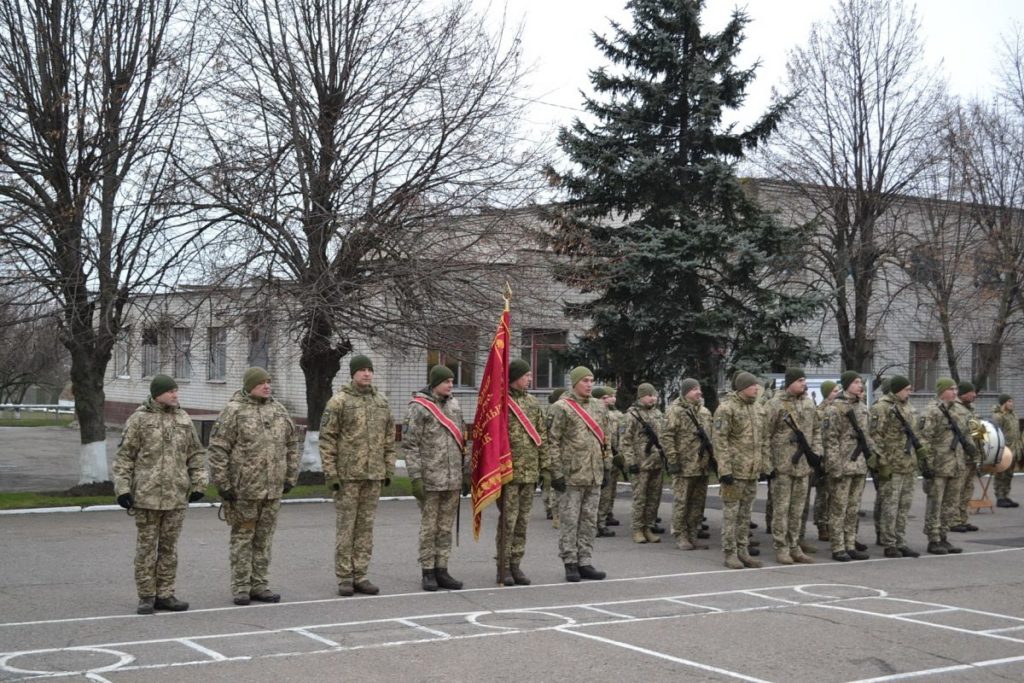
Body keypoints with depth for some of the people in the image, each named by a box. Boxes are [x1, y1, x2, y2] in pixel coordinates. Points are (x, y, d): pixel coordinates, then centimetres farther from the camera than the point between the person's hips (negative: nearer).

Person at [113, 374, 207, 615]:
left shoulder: (183, 419, 9)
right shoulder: (139, 419, -3)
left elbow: (195, 454, 13)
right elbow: (124, 456, -2)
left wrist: (198, 484, 6)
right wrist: (122, 487, -8)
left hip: (177, 496, 4)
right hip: (146, 495, -4)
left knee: (169, 547, 9)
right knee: (147, 547, 3)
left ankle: (164, 594, 18)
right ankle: (146, 597, 11)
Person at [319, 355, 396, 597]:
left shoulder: (382, 402, 11)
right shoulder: (339, 402, -5)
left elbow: (389, 439, 16)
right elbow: (327, 439, -7)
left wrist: (389, 470, 11)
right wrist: (331, 474, -11)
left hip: (374, 476, 5)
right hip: (347, 475, -5)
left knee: (366, 527, 9)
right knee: (345, 527, 1)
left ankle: (360, 576, 16)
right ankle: (344, 578, 7)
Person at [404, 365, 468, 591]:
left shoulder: (454, 405, 12)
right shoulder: (419, 407, -7)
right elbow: (409, 445, -9)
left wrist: (466, 473, 14)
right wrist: (415, 477, -14)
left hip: (453, 480, 5)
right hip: (430, 479, -5)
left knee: (446, 527, 9)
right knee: (429, 527, 2)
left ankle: (442, 571, 16)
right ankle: (428, 573, 10)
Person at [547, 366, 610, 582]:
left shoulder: (596, 406, 13)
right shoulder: (562, 407, -9)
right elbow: (552, 441, -11)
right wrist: (556, 473, -15)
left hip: (594, 475, 7)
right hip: (571, 475, -7)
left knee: (589, 521, 9)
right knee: (570, 520, -1)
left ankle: (585, 563, 16)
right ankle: (570, 564, 7)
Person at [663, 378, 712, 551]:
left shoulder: (705, 412, 15)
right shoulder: (675, 410, -6)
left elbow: (710, 436, 22)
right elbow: (668, 437, -10)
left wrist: (712, 457, 17)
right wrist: (673, 461, -15)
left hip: (702, 466, 6)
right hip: (684, 465, -6)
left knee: (698, 503, 10)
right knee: (681, 502, 0)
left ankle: (693, 535, 18)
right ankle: (680, 536, 7)